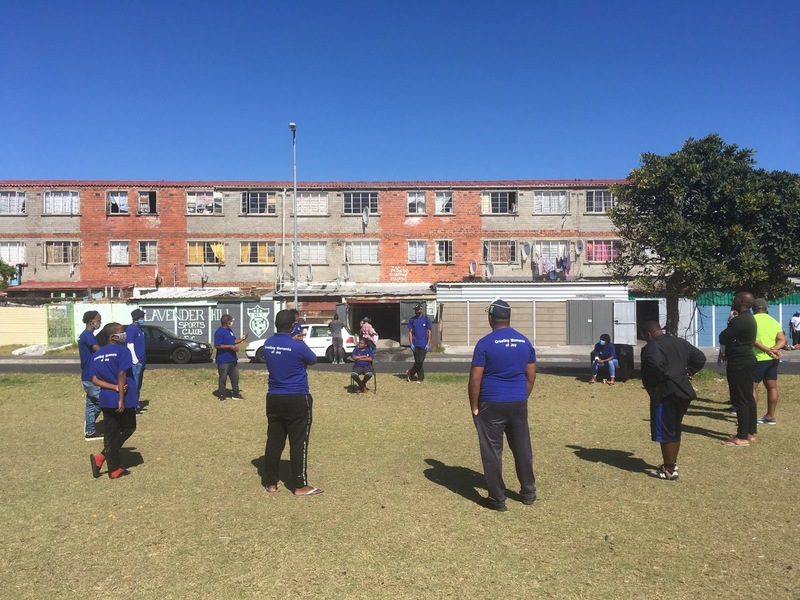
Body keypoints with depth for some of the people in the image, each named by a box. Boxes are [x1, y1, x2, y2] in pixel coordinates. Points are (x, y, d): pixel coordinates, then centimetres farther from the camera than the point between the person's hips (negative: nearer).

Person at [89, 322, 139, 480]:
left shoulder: (97, 355, 10)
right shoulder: (122, 350, -10)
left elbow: (95, 379, 1)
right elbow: (122, 375, -18)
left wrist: (115, 388, -6)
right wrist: (121, 398, -17)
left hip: (106, 400, 6)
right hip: (123, 399, -6)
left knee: (111, 434, 12)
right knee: (128, 428, 12)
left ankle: (114, 469, 14)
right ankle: (101, 457, 1)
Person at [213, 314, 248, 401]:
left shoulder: (229, 330, 11)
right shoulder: (219, 332, -17)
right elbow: (217, 346, -22)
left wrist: (242, 339, 8)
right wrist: (231, 346, -23)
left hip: (233, 358, 9)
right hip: (223, 360, -9)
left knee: (235, 377, 12)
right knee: (223, 378, 3)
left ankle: (235, 394, 22)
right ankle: (221, 395, 14)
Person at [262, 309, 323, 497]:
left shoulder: (267, 344, 1)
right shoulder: (298, 346, -16)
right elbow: (313, 360, 2)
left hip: (274, 398, 6)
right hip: (297, 400, -6)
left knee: (274, 442, 12)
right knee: (298, 443, 3)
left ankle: (271, 484, 21)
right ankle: (300, 486, 10)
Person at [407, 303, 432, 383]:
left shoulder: (426, 319, -1)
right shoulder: (412, 320, 5)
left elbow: (429, 332, 0)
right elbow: (410, 332, 6)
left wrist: (428, 344, -7)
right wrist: (411, 343, -3)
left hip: (423, 344, -2)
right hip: (415, 344, 2)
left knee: (420, 361, -8)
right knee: (417, 361, 5)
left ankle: (410, 373, 10)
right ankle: (421, 377, 14)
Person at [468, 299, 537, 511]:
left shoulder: (485, 343, -11)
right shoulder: (525, 342, 6)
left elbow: (475, 379, -12)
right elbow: (531, 376, 11)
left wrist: (474, 407, -3)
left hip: (492, 404, -5)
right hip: (518, 403, 5)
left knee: (492, 451, 5)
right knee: (522, 448, 17)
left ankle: (497, 499, 12)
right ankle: (529, 492, 31)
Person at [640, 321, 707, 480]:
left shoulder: (652, 346, -13)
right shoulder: (680, 343, 13)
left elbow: (655, 365, -32)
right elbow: (700, 358, 16)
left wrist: (664, 377, -14)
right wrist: (687, 372, 10)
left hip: (665, 394, -9)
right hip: (683, 391, 9)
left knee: (665, 433, 1)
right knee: (674, 431, 18)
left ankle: (669, 470, 7)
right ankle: (672, 464, 28)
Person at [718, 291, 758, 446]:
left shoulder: (739, 320, -21)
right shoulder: (749, 318, 13)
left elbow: (723, 338, -16)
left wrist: (729, 323, -1)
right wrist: (732, 323, 7)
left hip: (739, 363, -11)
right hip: (747, 361, 11)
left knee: (740, 400, -6)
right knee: (748, 398, 14)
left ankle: (742, 437, -2)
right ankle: (750, 433, 22)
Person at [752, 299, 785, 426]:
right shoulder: (774, 321, 10)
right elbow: (783, 340, 2)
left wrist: (767, 350, -21)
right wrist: (773, 349, -12)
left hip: (759, 359, -7)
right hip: (773, 359, 7)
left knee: (752, 387, -4)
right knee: (772, 387, 13)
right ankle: (770, 417, 21)